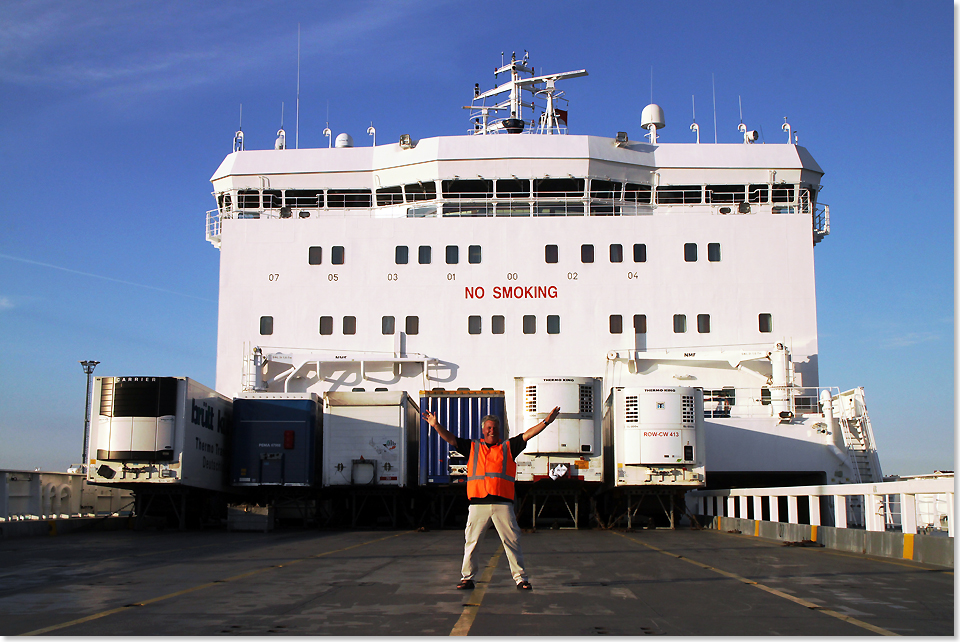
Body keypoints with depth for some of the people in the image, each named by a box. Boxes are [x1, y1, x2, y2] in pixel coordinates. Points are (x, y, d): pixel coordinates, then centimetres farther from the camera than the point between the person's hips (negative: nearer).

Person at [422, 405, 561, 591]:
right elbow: (451, 439, 13)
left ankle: (520, 578, 8)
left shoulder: (508, 447, 14)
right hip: (478, 504, 1)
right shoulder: (473, 447, 16)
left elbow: (527, 435, 9)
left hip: (503, 504, -1)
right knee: (470, 542, 2)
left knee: (512, 541, 0)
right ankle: (467, 578, 13)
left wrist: (546, 422, 1)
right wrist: (436, 425, 1)